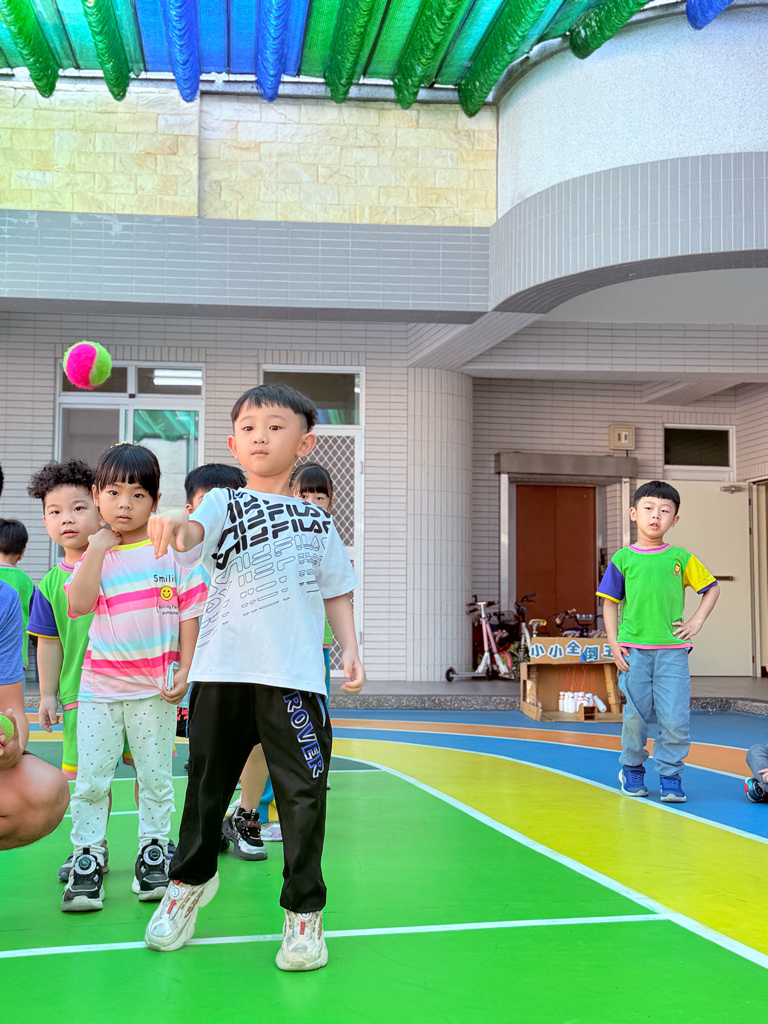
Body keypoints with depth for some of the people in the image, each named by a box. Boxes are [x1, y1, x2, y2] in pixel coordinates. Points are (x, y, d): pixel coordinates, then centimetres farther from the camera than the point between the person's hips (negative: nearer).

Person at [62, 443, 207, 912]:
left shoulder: (172, 550, -1)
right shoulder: (95, 553, 4)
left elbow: (190, 612, 1)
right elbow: (77, 604, -12)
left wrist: (184, 670, -5)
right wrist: (97, 549, -14)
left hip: (155, 687, -1)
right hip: (100, 684, 1)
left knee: (156, 777, 7)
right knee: (91, 778, 1)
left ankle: (153, 854, 21)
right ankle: (88, 859, 13)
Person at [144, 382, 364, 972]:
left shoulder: (318, 520, 12)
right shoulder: (225, 504, 5)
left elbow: (337, 591, 18)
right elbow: (196, 533, -18)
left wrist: (350, 648, 3)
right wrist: (175, 522, -42)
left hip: (295, 675, 0)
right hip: (223, 670, 0)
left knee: (303, 791, -3)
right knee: (207, 782, 12)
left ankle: (304, 911, 15)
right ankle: (191, 880, 38)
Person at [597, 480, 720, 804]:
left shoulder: (681, 558, 4)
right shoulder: (623, 558, 2)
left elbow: (712, 588, 13)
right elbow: (610, 603, 6)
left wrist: (696, 622, 3)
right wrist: (613, 643, -1)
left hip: (672, 650, 0)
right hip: (634, 650, 0)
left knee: (675, 719, -5)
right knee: (635, 715, 6)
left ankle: (670, 776, 11)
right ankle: (632, 770, 27)